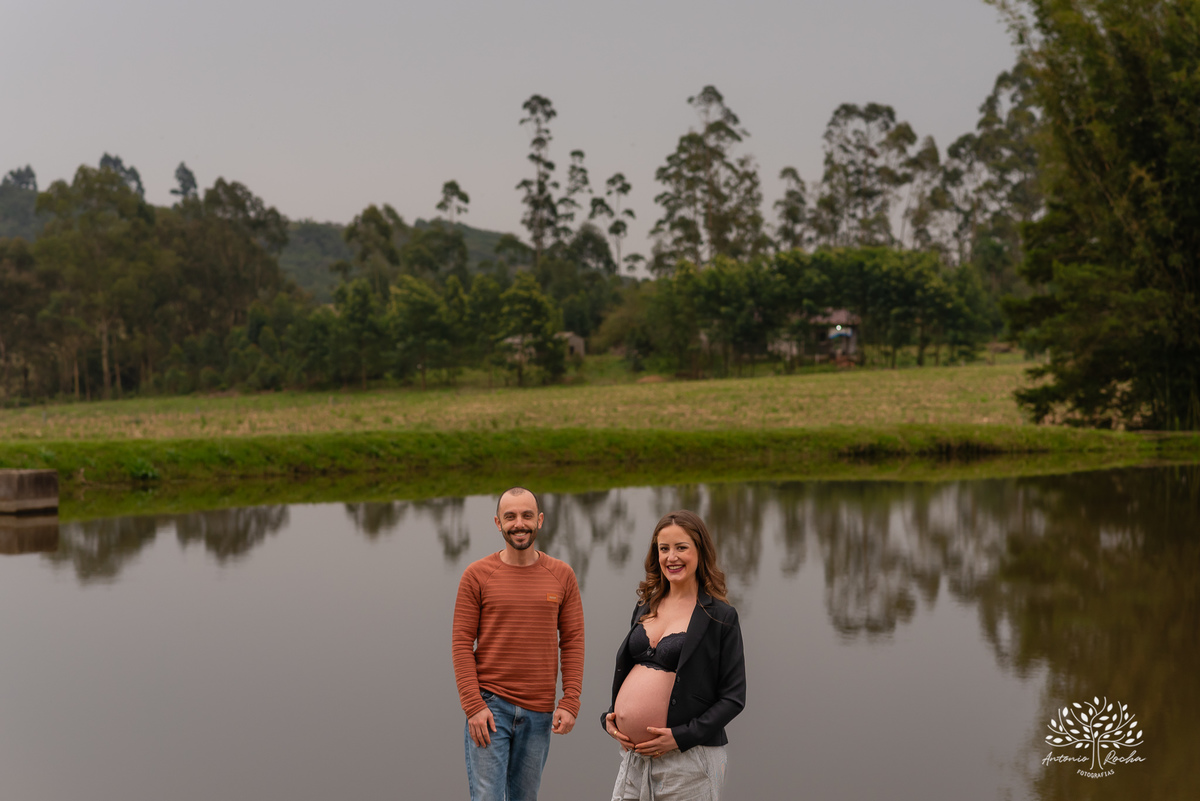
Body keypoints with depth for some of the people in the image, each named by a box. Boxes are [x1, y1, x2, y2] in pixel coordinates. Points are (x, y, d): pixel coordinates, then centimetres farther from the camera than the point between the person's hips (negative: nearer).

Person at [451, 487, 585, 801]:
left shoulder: (562, 575, 6)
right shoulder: (477, 575, -1)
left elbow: (572, 641, 6)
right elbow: (461, 643, -2)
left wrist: (570, 703, -3)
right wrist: (473, 706, -11)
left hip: (539, 713, 3)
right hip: (489, 707, -2)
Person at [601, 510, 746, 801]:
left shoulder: (720, 617, -5)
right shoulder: (645, 608, 12)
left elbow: (734, 697, -8)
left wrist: (681, 737, -16)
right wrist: (610, 716, 3)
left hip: (688, 759, -5)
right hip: (634, 754, 5)